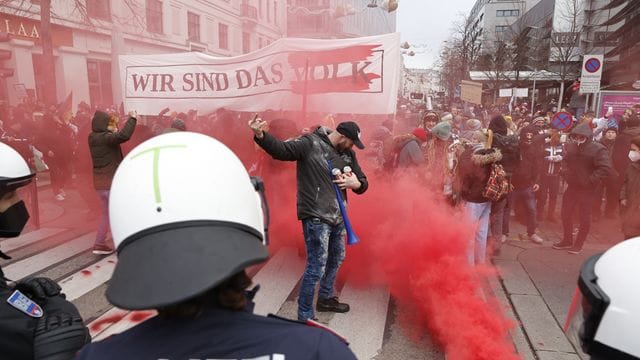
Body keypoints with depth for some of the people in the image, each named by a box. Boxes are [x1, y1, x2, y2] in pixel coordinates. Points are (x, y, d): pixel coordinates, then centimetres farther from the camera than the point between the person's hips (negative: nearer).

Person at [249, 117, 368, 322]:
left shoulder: (348, 154, 7)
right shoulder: (310, 144, -12)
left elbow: (363, 182, 12)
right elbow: (281, 150, -23)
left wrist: (356, 184, -12)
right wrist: (261, 136, -41)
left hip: (338, 217, 8)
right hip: (316, 218, -8)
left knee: (336, 259, 23)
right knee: (316, 268, -5)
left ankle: (325, 299, 46)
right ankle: (305, 317, 12)